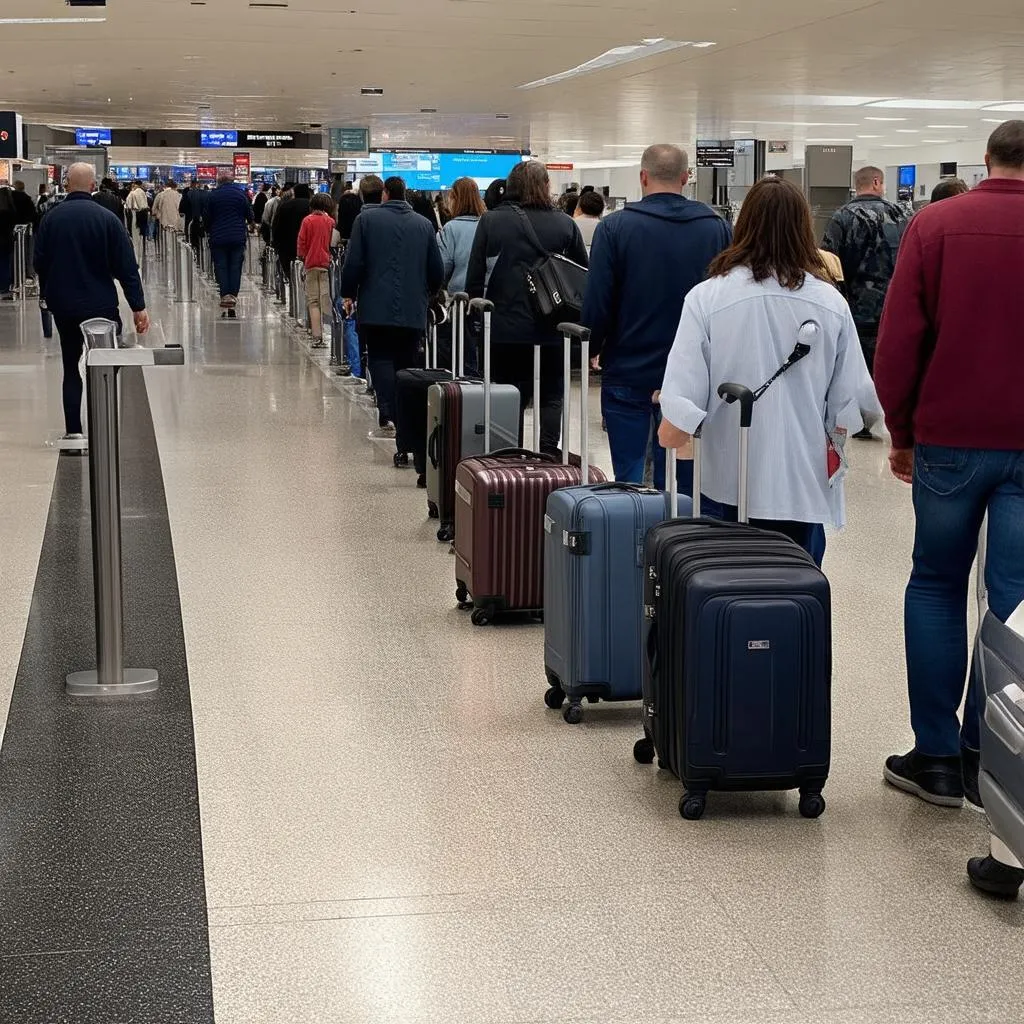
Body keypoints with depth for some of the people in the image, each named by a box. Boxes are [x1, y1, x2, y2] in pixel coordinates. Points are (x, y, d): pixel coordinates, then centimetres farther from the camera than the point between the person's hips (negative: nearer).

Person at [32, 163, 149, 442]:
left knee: (71, 366, 13)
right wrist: (138, 307, -8)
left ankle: (73, 430, 8)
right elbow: (126, 267, -11)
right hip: (101, 304, -3)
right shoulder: (107, 219, -9)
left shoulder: (50, 218, -2)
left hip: (63, 305, 3)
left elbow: (39, 262, 4)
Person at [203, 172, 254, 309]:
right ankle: (233, 294, -3)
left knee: (220, 267, 3)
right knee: (235, 266, 5)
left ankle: (225, 294, -8)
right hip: (238, 237, 1)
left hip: (218, 238, -1)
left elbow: (207, 217, 3)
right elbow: (250, 216, 7)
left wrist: (208, 230, 20)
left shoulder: (213, 195, 1)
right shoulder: (240, 194, 3)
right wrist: (247, 225, 28)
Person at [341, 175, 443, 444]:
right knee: (406, 365, 8)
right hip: (414, 311, 3)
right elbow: (437, 270, 11)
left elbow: (353, 262, -4)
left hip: (376, 308, -2)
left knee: (380, 359, 0)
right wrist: (426, 293, 30)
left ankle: (387, 417, -17)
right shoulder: (423, 224, 8)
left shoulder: (367, 218, -1)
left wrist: (348, 293, 10)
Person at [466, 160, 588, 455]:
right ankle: (549, 455, 1)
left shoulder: (490, 221, -2)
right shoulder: (564, 224, -2)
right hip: (550, 330, 0)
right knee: (551, 396, 9)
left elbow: (475, 277, -1)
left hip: (505, 327, 0)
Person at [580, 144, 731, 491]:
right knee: (680, 479, 8)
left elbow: (597, 303, -9)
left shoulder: (614, 228, -9)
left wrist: (593, 349, 9)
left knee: (629, 477, 5)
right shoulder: (717, 228, -2)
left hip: (628, 374, -2)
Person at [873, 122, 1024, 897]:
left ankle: (937, 756, 12)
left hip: (951, 438, 0)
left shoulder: (936, 225, -2)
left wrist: (902, 433, 6)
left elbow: (899, 339, -3)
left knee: (936, 585, 12)